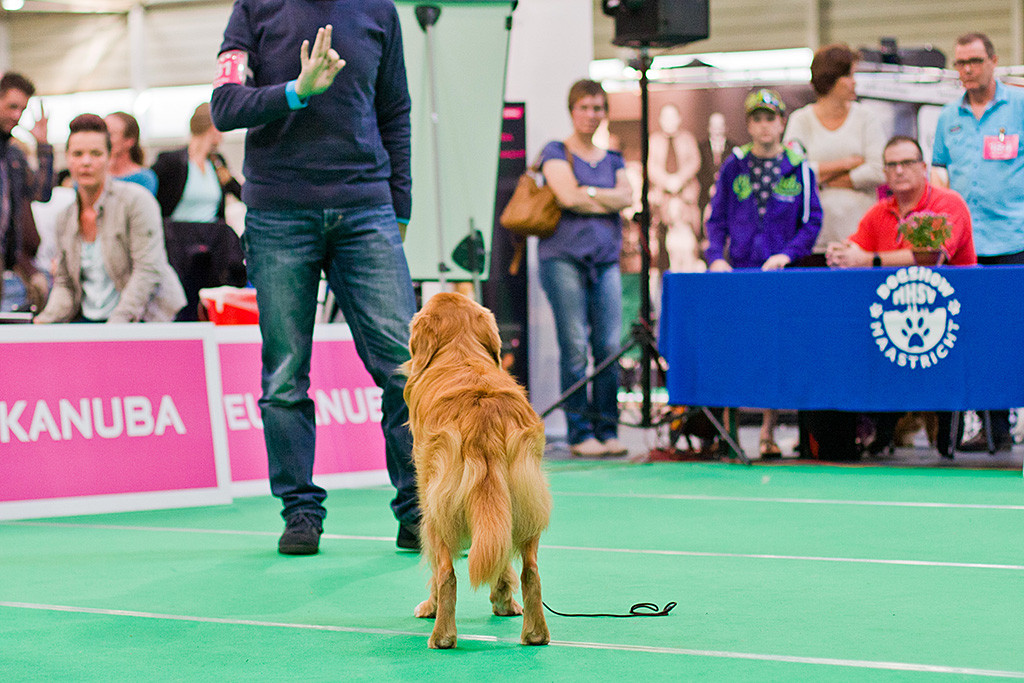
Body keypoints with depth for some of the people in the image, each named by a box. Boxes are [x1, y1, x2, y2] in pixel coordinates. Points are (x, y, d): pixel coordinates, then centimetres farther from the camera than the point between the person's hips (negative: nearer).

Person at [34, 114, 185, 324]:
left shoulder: (136, 200, -7)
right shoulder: (65, 219, 13)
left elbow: (148, 271, -14)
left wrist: (116, 326, -22)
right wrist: (45, 320, -1)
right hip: (88, 320, 6)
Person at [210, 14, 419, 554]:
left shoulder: (378, 11, 11)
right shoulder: (255, 9, 5)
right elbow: (225, 108, -4)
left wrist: (399, 211, 14)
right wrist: (298, 91, -20)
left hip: (365, 210, 1)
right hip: (278, 214, -1)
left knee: (404, 361, -7)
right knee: (286, 374, 0)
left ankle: (418, 511, 0)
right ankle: (300, 510, 10)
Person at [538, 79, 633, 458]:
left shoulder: (613, 160, 21)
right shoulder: (556, 153, 7)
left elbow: (626, 196, 2)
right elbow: (567, 196, -9)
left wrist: (587, 192, -7)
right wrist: (609, 201, 1)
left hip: (605, 261, 4)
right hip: (564, 257, -4)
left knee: (609, 347, -3)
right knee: (575, 348, -8)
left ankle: (607, 430, 3)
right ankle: (579, 434, -5)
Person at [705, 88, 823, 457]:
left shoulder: (799, 169, 5)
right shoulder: (733, 167, 8)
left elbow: (811, 223, 5)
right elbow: (716, 220, 9)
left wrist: (787, 254, -10)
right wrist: (716, 257, -7)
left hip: (782, 274, 0)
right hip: (739, 271, 1)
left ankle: (768, 432, 6)